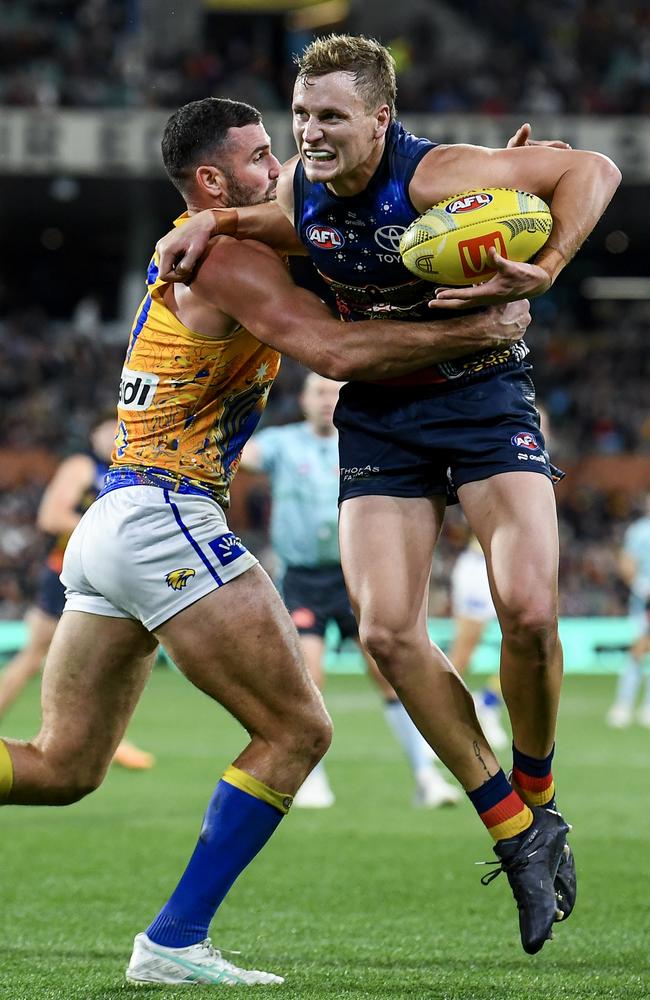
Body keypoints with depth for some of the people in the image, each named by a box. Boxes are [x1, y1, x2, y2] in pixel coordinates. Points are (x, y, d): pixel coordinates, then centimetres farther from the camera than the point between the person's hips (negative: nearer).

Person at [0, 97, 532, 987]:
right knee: (297, 730, -5)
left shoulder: (191, 252, 21)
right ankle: (173, 944, -8)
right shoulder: (227, 260, -9)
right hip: (164, 520, -10)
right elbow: (339, 353, -21)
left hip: (110, 523, 10)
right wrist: (478, 329, -14)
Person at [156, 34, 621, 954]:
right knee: (387, 630, -11)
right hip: (377, 411, 5)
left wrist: (541, 274, -33)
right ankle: (516, 834, 1)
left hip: (482, 392, -5)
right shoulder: (300, 188, -5)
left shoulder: (434, 177, -23)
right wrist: (218, 221, 3)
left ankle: (537, 801, 6)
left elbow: (594, 169, -23)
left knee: (528, 609, -22)